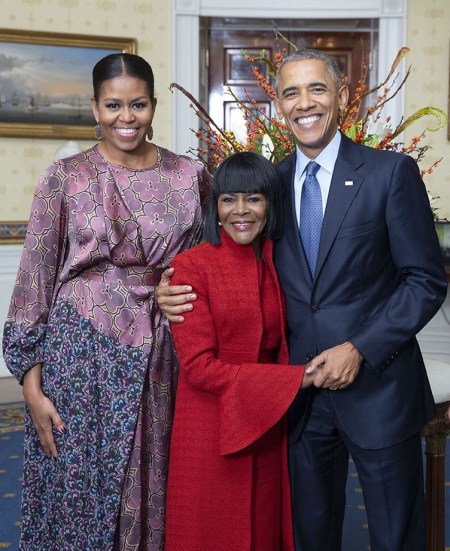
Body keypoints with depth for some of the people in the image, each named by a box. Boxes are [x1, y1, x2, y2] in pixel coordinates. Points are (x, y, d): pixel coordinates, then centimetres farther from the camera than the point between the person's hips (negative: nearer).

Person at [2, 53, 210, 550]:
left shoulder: (191, 176, 3)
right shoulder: (64, 178, -3)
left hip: (161, 358, 2)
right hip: (81, 353, -2)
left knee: (154, 494, 12)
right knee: (80, 493, 8)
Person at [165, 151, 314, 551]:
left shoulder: (279, 265, 4)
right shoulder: (192, 266, -12)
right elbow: (198, 366, -16)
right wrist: (295, 380, -16)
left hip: (269, 429, 5)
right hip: (210, 430, -4)